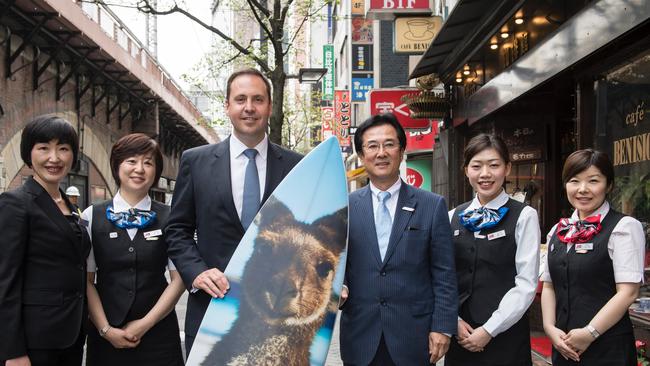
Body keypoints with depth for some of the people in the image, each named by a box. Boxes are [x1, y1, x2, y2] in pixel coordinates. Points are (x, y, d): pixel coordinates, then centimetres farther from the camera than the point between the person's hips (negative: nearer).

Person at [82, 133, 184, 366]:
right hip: (106, 335, 0)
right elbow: (87, 280, -1)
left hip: (158, 332, 0)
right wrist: (106, 329, -8)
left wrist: (146, 323, -7)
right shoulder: (91, 217, 0)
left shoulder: (170, 219, -1)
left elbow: (178, 278, -1)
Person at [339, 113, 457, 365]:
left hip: (414, 338, -1)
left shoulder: (433, 206, 0)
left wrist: (443, 327, -5)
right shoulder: (344, 207, 3)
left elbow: (444, 275, -1)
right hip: (360, 338, 1)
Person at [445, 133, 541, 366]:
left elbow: (526, 284, -10)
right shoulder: (452, 217, 6)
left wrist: (489, 330, -13)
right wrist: (454, 321, -8)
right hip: (460, 336, 3)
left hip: (505, 336, -3)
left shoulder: (524, 216, -4)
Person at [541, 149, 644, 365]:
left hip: (607, 348, -5)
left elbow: (628, 292, -13)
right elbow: (548, 286, 11)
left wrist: (590, 333, -15)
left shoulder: (624, 227, -7)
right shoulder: (558, 232, 10)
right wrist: (550, 327, -3)